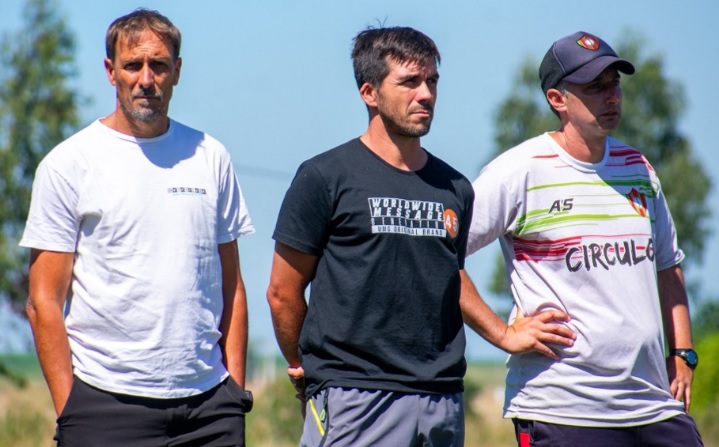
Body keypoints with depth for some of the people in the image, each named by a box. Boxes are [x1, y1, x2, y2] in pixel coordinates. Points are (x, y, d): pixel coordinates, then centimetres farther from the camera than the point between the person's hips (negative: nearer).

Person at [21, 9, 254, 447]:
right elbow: (45, 300, -2)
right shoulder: (69, 164, 1)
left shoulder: (210, 157, 11)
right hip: (107, 405, -3)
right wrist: (67, 408, -8)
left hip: (208, 399, 3)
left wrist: (236, 385, 7)